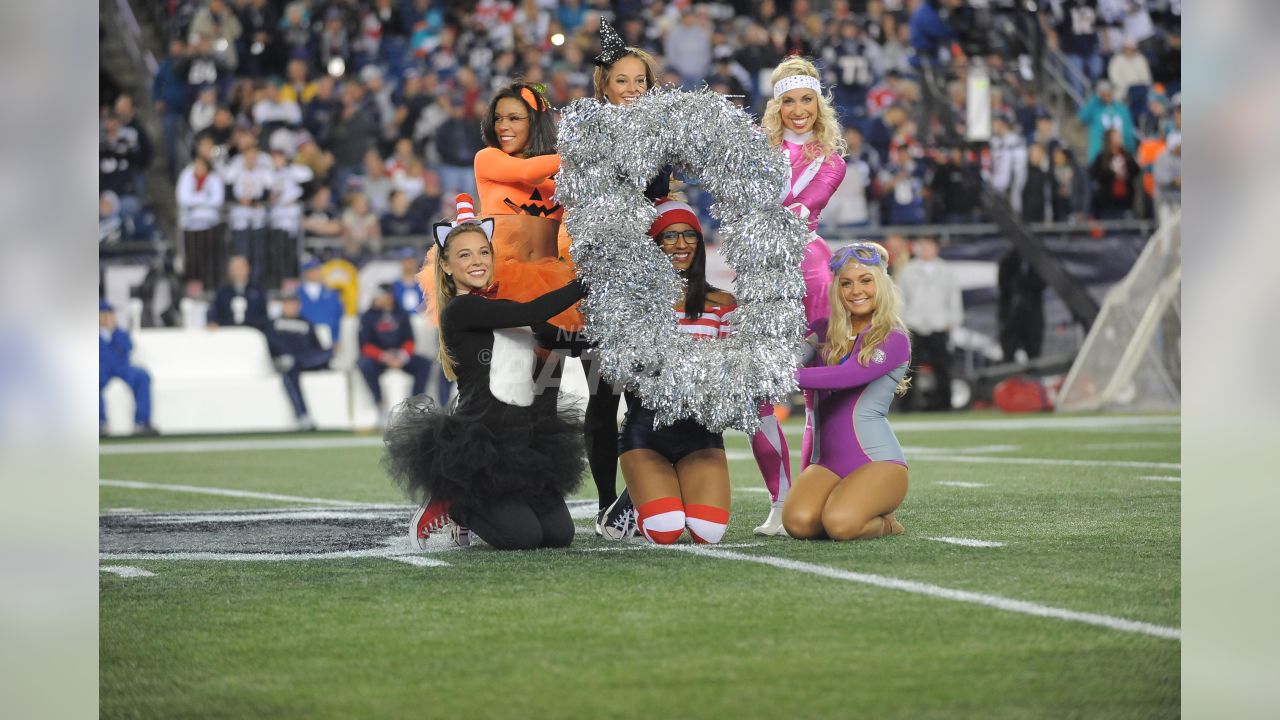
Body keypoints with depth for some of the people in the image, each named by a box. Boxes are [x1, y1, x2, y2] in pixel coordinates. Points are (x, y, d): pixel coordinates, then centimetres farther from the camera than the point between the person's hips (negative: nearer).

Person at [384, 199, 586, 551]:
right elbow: (531, 313, -21)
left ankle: (467, 508, 21)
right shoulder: (460, 310, -10)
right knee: (523, 536, -16)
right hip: (480, 441, -8)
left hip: (525, 437, 8)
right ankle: (451, 504, 11)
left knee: (559, 534, -2)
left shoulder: (502, 304, 15)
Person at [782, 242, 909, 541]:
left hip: (878, 461, -5)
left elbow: (845, 376, -16)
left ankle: (883, 523, 4)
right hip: (827, 464, 5)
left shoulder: (894, 339, -2)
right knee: (799, 522, -26)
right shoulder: (828, 335, 15)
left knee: (840, 523, -32)